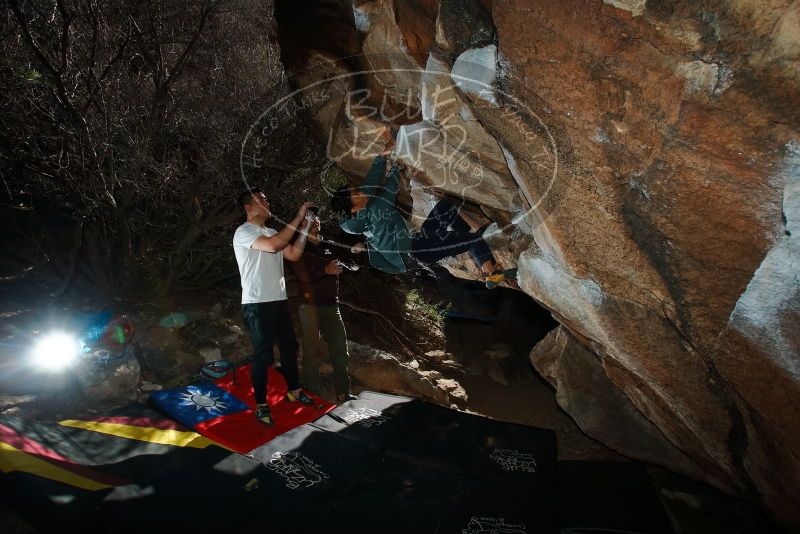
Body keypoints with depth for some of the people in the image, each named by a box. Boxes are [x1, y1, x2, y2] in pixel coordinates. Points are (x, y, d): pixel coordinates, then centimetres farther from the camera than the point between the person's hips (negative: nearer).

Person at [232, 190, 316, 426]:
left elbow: (294, 255, 9)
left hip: (279, 300, 8)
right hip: (257, 304, -8)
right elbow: (274, 245, -27)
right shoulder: (243, 232, -11)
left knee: (289, 346, 17)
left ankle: (294, 391, 32)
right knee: (263, 354, -2)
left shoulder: (271, 232, 15)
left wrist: (304, 229, 1)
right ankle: (261, 406, 10)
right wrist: (298, 218, -21)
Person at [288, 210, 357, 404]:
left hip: (331, 305, 5)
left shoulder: (328, 246, 14)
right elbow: (303, 275, -14)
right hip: (310, 306, -4)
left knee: (340, 348, 5)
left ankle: (343, 392, 14)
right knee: (311, 351, 1)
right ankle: (312, 393, 11)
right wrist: (325, 270, -25)